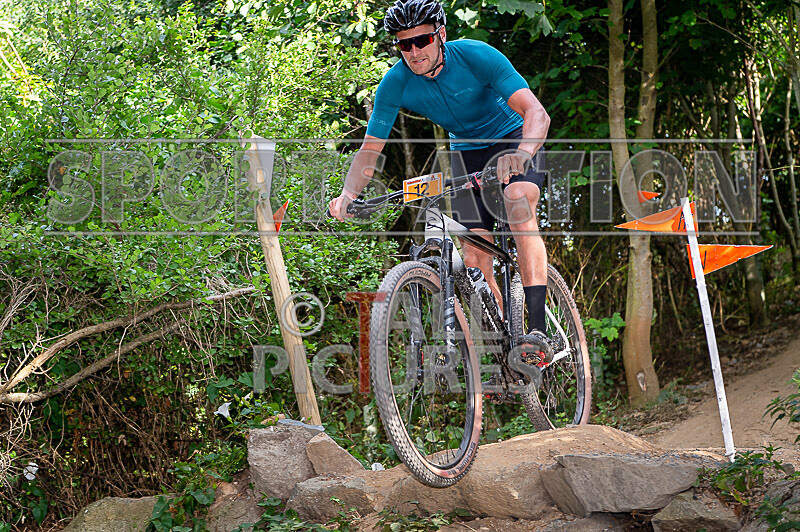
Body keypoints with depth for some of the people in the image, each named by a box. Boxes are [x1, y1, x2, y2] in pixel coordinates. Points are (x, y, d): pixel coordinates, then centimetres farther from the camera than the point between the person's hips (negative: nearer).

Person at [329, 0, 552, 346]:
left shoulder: (476, 56, -29)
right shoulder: (395, 83, -19)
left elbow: (537, 113, -36)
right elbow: (370, 150, -14)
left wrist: (521, 154, -56)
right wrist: (348, 194, -33)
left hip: (512, 139, -4)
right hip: (466, 152, 4)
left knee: (518, 201, -33)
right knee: (474, 259, -8)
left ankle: (538, 328, -36)